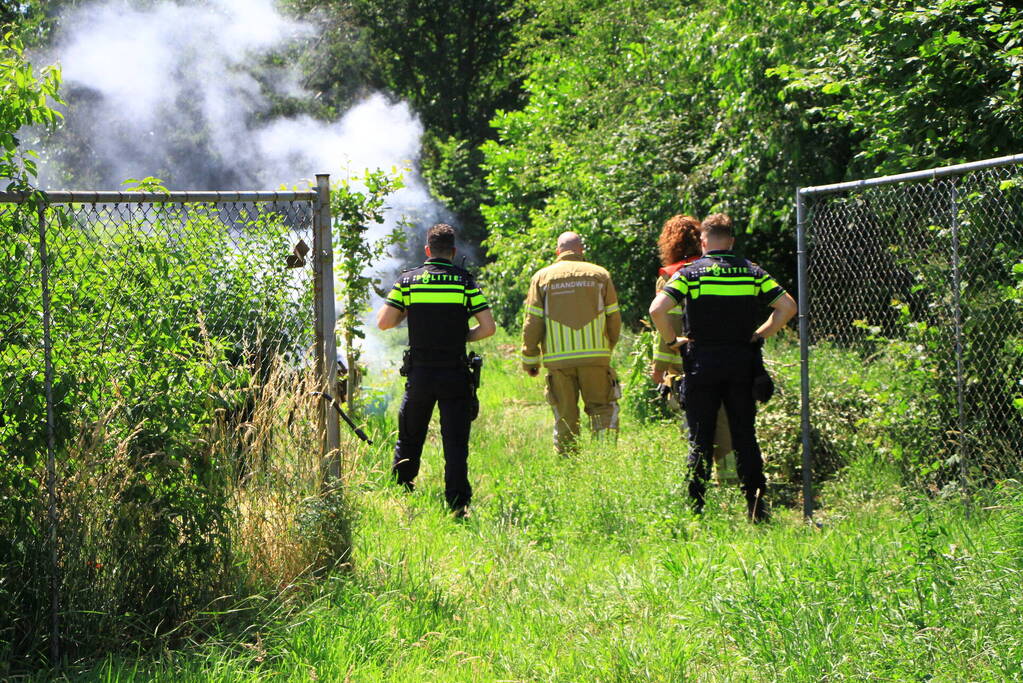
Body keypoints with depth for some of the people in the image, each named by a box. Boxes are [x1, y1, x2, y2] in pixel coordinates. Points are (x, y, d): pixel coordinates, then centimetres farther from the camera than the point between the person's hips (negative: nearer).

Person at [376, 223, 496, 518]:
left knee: (409, 439, 17)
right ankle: (458, 502, -5)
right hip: (455, 374, -1)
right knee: (455, 441, 1)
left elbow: (383, 322, -3)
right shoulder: (465, 281, -2)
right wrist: (464, 336, 10)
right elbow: (488, 327, -8)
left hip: (420, 373, 1)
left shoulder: (408, 280, 0)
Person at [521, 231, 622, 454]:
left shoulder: (542, 277, 5)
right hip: (594, 354, 0)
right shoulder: (600, 275, 7)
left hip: (558, 358, 0)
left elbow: (533, 323, 1)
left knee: (565, 414, 7)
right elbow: (614, 319, 8)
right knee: (602, 407, 6)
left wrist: (529, 360, 7)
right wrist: (608, 348, 23)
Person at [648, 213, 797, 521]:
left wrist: (672, 340, -2)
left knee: (699, 440, 2)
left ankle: (694, 509, 0)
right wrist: (759, 335, 7)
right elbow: (787, 306, 2)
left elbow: (657, 309, -15)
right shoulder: (752, 272, 5)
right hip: (741, 362, 2)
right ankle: (756, 506, 6)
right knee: (745, 437, 8)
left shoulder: (689, 273, -3)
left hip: (702, 363, -2)